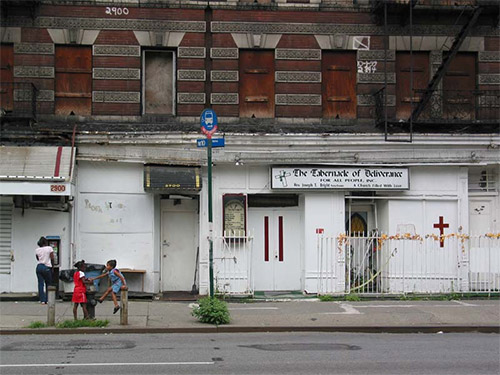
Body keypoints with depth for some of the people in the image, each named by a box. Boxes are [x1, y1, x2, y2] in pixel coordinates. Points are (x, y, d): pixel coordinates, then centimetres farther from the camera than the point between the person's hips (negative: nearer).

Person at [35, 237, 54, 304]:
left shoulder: (37, 250, 7)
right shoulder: (49, 248, -4)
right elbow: (52, 258, -6)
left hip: (39, 267, 3)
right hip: (47, 267, -3)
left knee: (40, 283, 4)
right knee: (48, 284, 8)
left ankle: (42, 300, 1)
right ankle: (47, 300, 8)